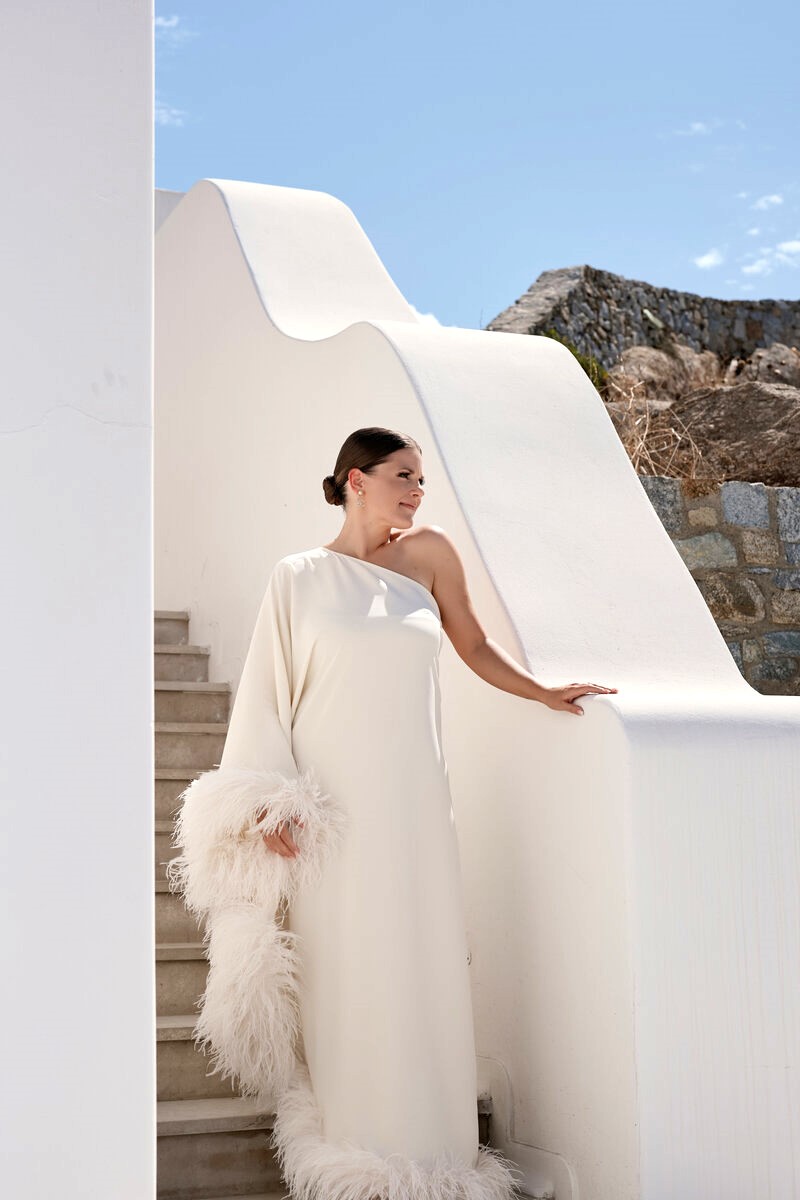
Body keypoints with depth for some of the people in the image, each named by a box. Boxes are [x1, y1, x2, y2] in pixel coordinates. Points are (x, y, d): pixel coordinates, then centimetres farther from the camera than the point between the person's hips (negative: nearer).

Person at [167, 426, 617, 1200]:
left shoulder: (429, 554, 7)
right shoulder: (299, 577, 1)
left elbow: (474, 647, 19)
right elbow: (269, 697, 2)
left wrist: (544, 694, 9)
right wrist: (272, 802, -5)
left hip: (413, 798, 2)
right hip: (332, 806, -2)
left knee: (421, 965, 3)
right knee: (344, 969, 1)